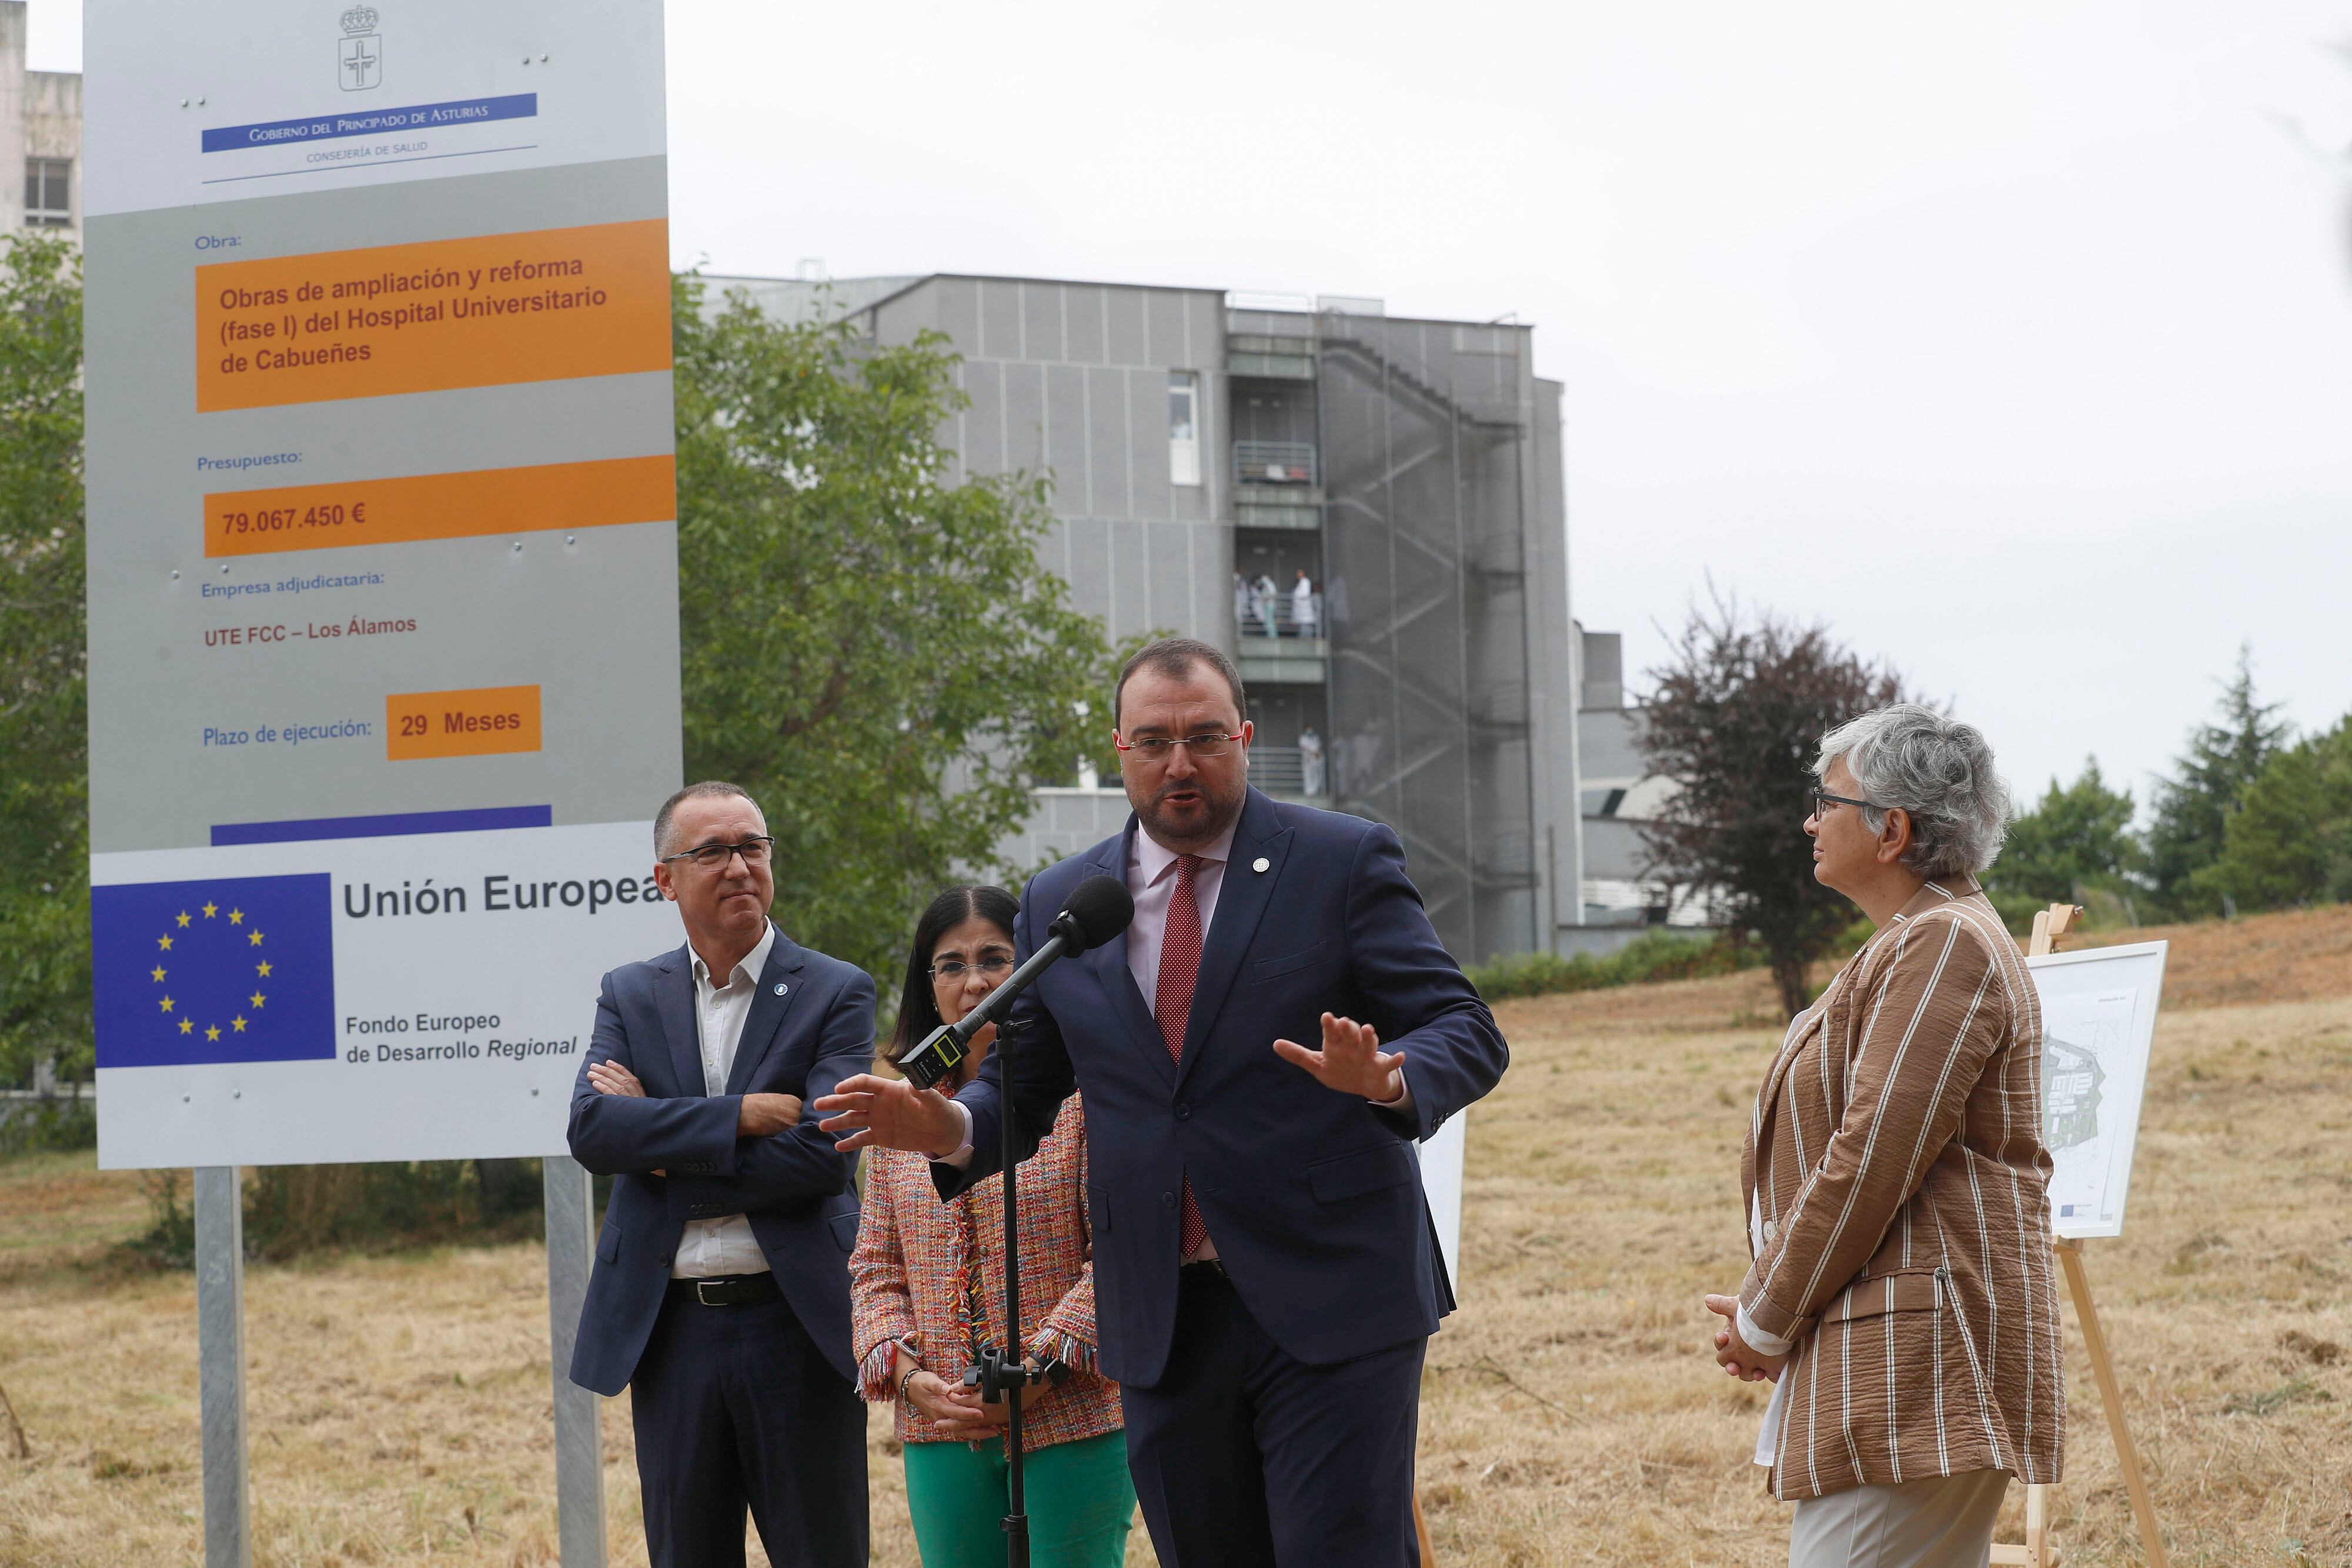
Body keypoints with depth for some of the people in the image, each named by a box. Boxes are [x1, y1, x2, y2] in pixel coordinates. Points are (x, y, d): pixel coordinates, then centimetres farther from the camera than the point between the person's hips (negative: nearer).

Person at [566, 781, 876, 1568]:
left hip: (797, 1326, -3)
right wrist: (738, 1116, -16)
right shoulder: (630, 995, 9)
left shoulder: (836, 993, 0)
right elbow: (590, 1128, -7)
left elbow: (819, 1156, -13)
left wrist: (660, 1135, -9)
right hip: (670, 1330, 3)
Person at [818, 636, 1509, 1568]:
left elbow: (1466, 1033, -4)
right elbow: (1022, 1086, 15)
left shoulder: (1344, 863, 0)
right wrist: (952, 1127, -8)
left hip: (1332, 1304, -4)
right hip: (1162, 1328, 4)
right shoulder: (1058, 907, 11)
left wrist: (1389, 1080, -27)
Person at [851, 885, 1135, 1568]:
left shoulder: (1085, 1089, -3)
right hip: (942, 1432, 4)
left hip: (1072, 1419, -4)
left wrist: (1041, 1366, -17)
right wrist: (905, 1373, -6)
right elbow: (876, 1268, 12)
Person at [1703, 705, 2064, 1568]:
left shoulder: (1945, 948, -13)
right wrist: (1770, 1310, 12)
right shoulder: (1913, 944, 22)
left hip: (1918, 1365, -11)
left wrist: (1766, 1320, -9)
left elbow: (1870, 1162, -18)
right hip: (1896, 1365, 11)